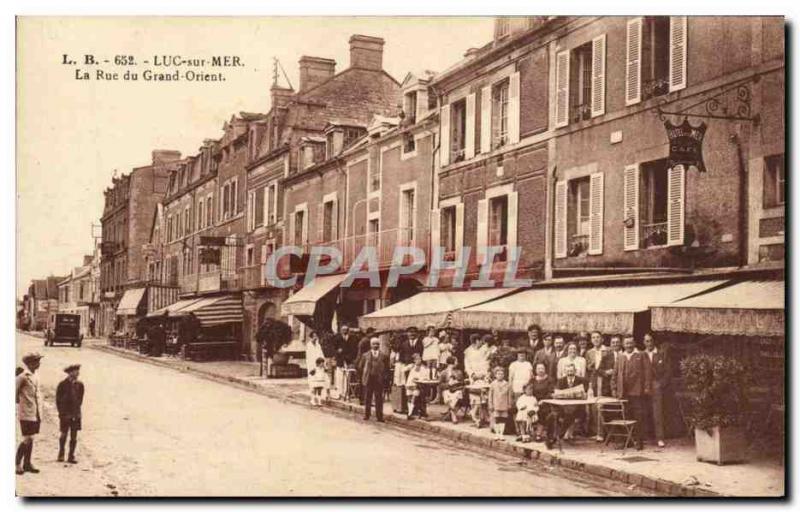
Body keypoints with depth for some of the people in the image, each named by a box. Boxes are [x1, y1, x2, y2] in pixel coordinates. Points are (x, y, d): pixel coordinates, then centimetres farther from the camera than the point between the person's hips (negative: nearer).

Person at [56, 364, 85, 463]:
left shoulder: (79, 385, 5)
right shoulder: (62, 384, -5)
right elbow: (58, 400, -1)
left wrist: (77, 410, 8)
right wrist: (62, 412, -3)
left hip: (75, 415, 3)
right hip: (65, 414, -3)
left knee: (74, 436, 2)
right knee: (64, 434, 3)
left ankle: (71, 457, 8)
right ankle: (61, 455, 21)